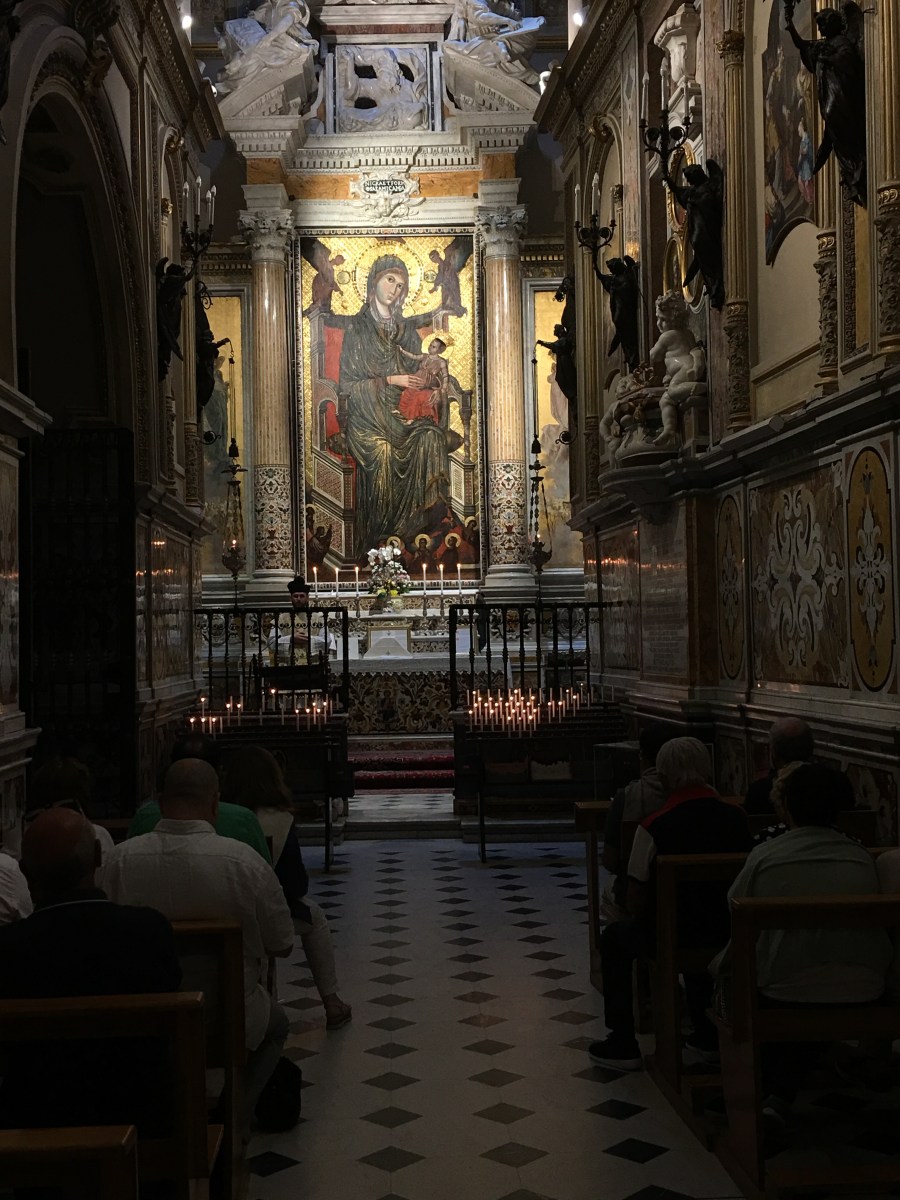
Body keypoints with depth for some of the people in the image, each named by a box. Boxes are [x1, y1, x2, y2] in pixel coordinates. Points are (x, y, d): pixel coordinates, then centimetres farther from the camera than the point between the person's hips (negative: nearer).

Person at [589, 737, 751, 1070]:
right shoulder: (736, 817, -6)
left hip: (671, 938, -5)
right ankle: (706, 1034, 42)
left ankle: (622, 1043, 24)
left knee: (614, 938, 23)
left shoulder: (654, 826, -19)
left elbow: (635, 902, -13)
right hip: (728, 936, 5)